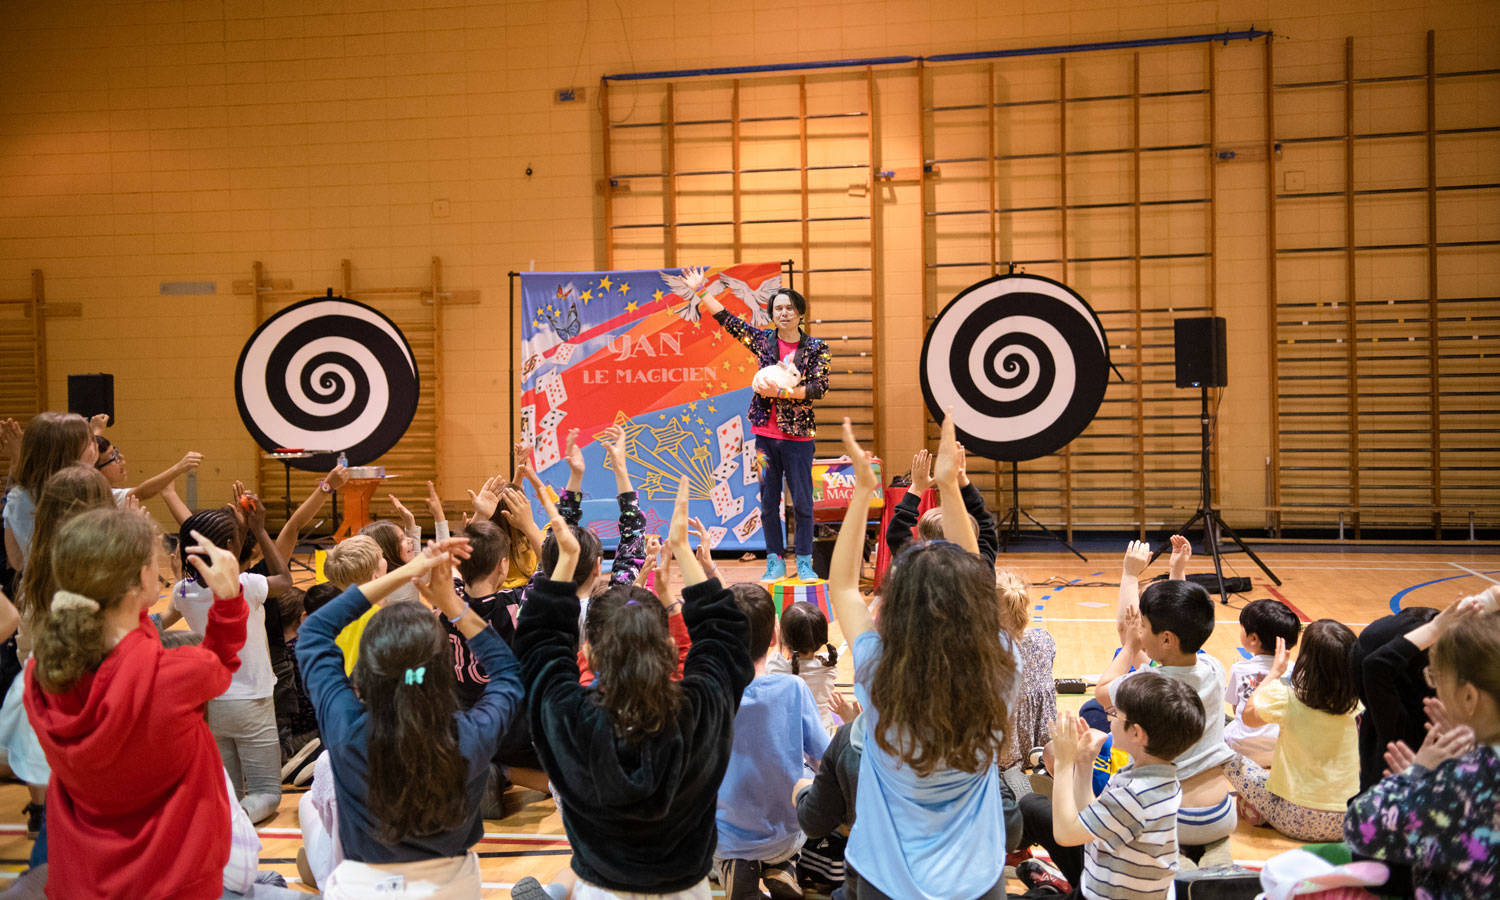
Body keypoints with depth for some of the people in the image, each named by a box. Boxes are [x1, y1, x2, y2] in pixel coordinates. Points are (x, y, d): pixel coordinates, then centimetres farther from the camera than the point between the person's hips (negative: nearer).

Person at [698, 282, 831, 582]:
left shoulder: (816, 348, 0)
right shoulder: (762, 340, 7)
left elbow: (819, 388, -9)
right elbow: (725, 317, 9)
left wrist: (781, 391, -16)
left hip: (798, 436, -2)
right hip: (765, 434, 2)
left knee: (802, 501, 1)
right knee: (768, 501, 6)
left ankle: (804, 562, 11)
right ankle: (775, 562, 15)